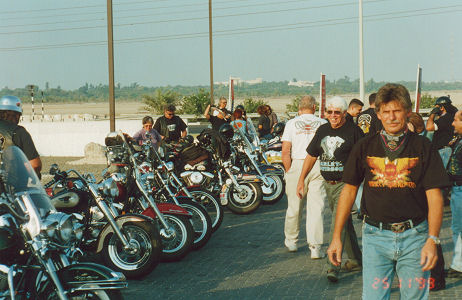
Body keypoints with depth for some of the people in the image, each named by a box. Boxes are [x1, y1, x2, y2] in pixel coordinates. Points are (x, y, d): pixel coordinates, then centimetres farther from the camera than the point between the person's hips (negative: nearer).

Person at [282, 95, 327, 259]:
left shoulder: (292, 123, 4)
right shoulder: (323, 123, 5)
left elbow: (285, 152, -3)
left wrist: (289, 171, 5)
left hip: (297, 165, 0)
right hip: (318, 166, 0)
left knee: (294, 207, 11)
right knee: (316, 208, 2)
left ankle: (291, 241, 28)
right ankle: (315, 248, 1)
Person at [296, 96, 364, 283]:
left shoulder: (353, 130, -7)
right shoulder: (322, 130, 10)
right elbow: (311, 156, 16)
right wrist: (301, 180, 13)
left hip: (345, 184, -6)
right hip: (328, 184, 6)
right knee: (345, 223, 15)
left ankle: (333, 267, -15)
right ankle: (355, 260, 27)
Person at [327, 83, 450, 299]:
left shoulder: (422, 147, 0)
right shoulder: (365, 147, 4)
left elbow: (434, 195, -3)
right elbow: (349, 190, 7)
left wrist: (432, 240, -13)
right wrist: (337, 236, 4)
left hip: (414, 236, 0)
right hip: (375, 235, 1)